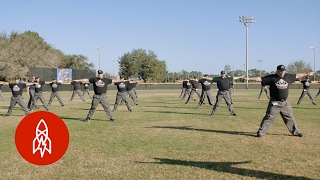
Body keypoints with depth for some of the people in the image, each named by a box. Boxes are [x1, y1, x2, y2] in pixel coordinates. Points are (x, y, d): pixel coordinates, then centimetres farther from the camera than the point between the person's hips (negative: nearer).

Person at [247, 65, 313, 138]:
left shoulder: (288, 76, 7)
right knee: (269, 118, -5)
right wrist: (249, 78, -19)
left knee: (290, 118, 15)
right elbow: (260, 79, -11)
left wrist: (307, 74, 27)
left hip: (285, 103, 5)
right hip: (275, 103, -4)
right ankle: (261, 132, -1)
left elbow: (297, 75, 20)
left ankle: (296, 132, 28)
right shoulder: (271, 78, -8)